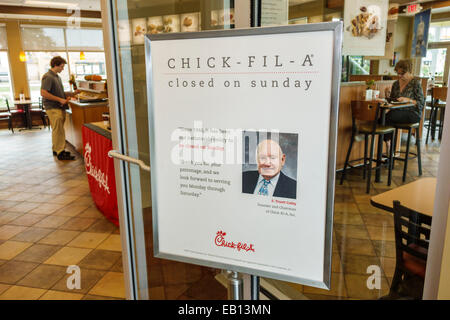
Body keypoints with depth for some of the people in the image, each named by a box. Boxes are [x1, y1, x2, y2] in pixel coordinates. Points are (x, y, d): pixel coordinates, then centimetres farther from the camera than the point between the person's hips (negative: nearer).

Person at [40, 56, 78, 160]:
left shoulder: (57, 77, 17)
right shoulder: (48, 77, -13)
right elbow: (43, 93, -20)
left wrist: (71, 94, 11)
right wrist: (60, 99, -19)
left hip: (60, 107, 9)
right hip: (53, 107, -9)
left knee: (58, 129, 14)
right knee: (58, 130, -9)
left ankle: (56, 149, 24)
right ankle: (60, 153, -7)